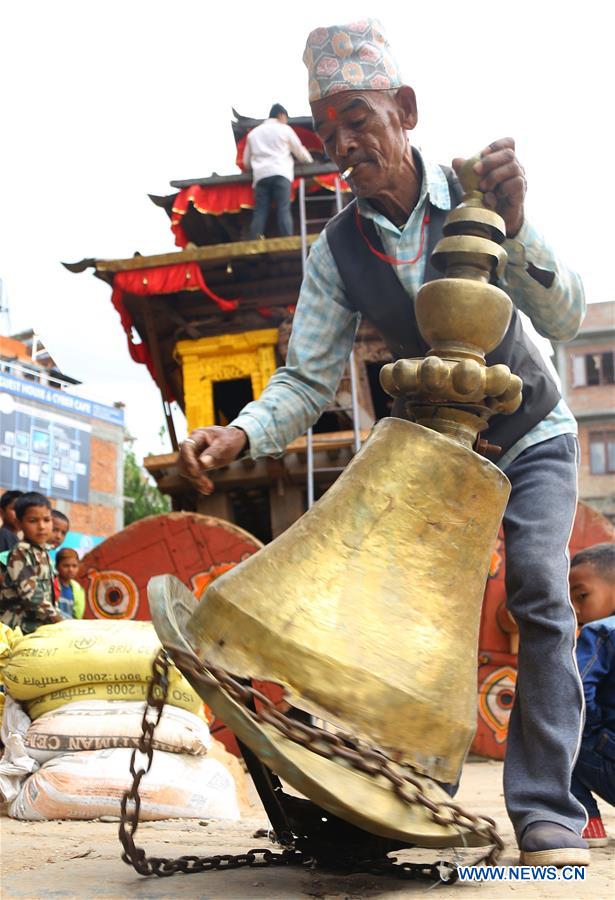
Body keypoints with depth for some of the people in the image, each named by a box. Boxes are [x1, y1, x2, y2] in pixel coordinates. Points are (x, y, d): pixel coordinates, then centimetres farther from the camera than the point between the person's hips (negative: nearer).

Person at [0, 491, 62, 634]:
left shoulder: (43, 553, 13)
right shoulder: (21, 553, -12)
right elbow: (29, 593, -20)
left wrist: (55, 615, 10)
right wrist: (55, 617, -15)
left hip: (39, 624, 9)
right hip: (19, 626, -9)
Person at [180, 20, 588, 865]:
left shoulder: (475, 193, -19)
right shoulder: (336, 252, -14)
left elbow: (566, 318, -25)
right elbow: (306, 378, -16)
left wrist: (513, 222, -43)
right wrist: (239, 433, -36)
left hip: (530, 434, -2)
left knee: (539, 592, -17)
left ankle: (546, 815, -15)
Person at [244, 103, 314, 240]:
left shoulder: (253, 133, 23)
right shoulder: (284, 129, 13)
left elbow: (246, 162, 23)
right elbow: (300, 152, 20)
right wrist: (310, 160, 39)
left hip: (260, 176, 3)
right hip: (280, 174, -3)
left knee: (259, 213, -5)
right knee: (284, 210, -10)